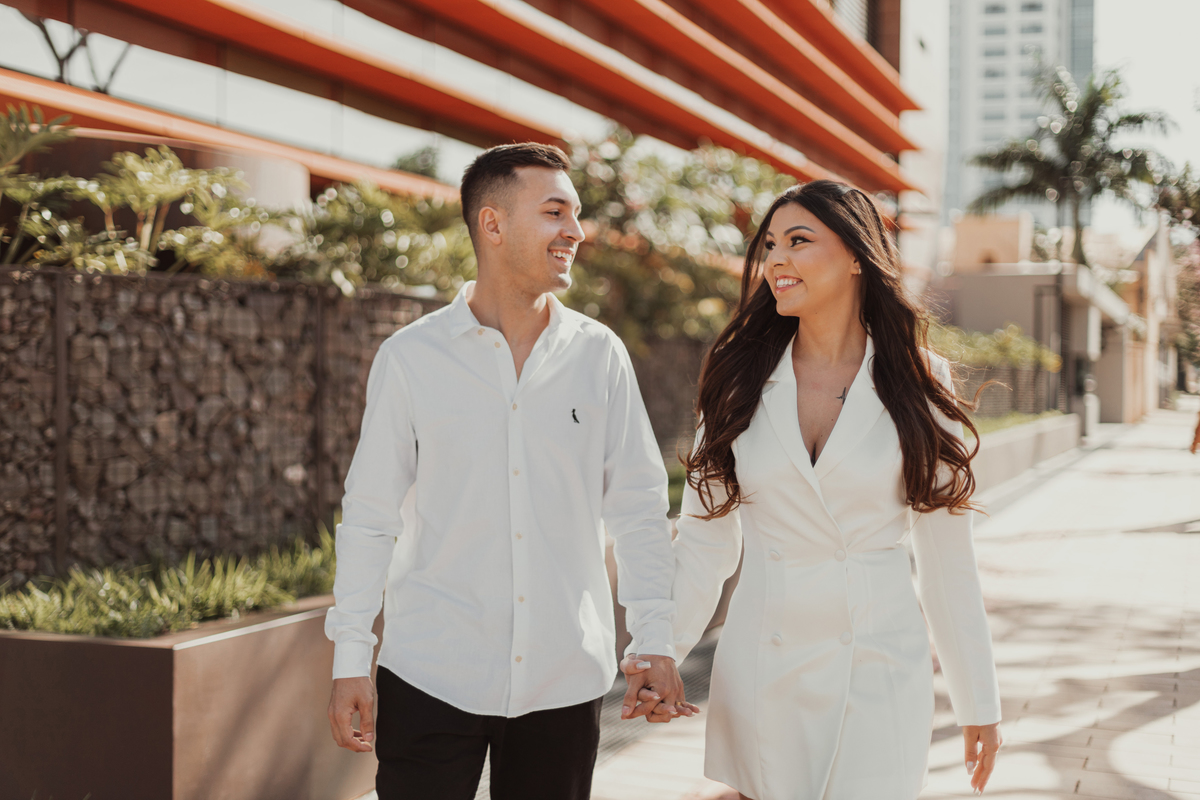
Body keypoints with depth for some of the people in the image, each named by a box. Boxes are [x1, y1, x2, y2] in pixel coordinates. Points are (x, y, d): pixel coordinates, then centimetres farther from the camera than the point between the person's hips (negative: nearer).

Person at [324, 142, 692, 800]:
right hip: (432, 674, -2)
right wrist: (350, 659, -2)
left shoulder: (600, 356, 3)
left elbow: (637, 506, 7)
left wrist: (656, 644, 3)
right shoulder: (409, 358, -1)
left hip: (564, 682, 2)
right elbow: (368, 517, 2)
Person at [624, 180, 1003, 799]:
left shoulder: (917, 386, -1)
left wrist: (978, 702, 4)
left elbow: (946, 557, 2)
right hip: (761, 672, 2)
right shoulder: (740, 381, 3)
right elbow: (705, 539, 2)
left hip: (880, 668, -1)